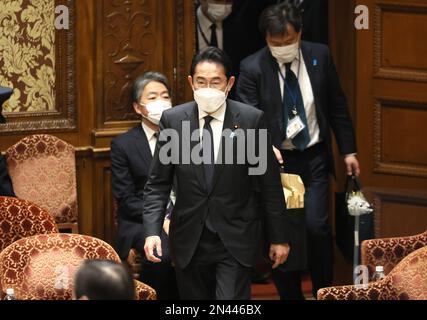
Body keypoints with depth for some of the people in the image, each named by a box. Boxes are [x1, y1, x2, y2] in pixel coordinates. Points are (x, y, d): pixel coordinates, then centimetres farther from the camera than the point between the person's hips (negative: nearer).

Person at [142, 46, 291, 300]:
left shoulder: (252, 119, -5)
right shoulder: (173, 120, 0)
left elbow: (270, 184, 0)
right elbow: (158, 184, 4)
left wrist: (278, 238, 2)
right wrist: (152, 231, -8)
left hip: (235, 241, -2)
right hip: (189, 240, 2)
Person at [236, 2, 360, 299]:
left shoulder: (319, 56, -2)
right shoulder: (253, 68, -10)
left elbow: (337, 106, 7)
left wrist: (348, 150, 8)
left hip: (314, 158, 1)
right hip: (276, 160, -1)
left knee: (316, 226, -12)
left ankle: (325, 293, 7)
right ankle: (290, 296, 14)